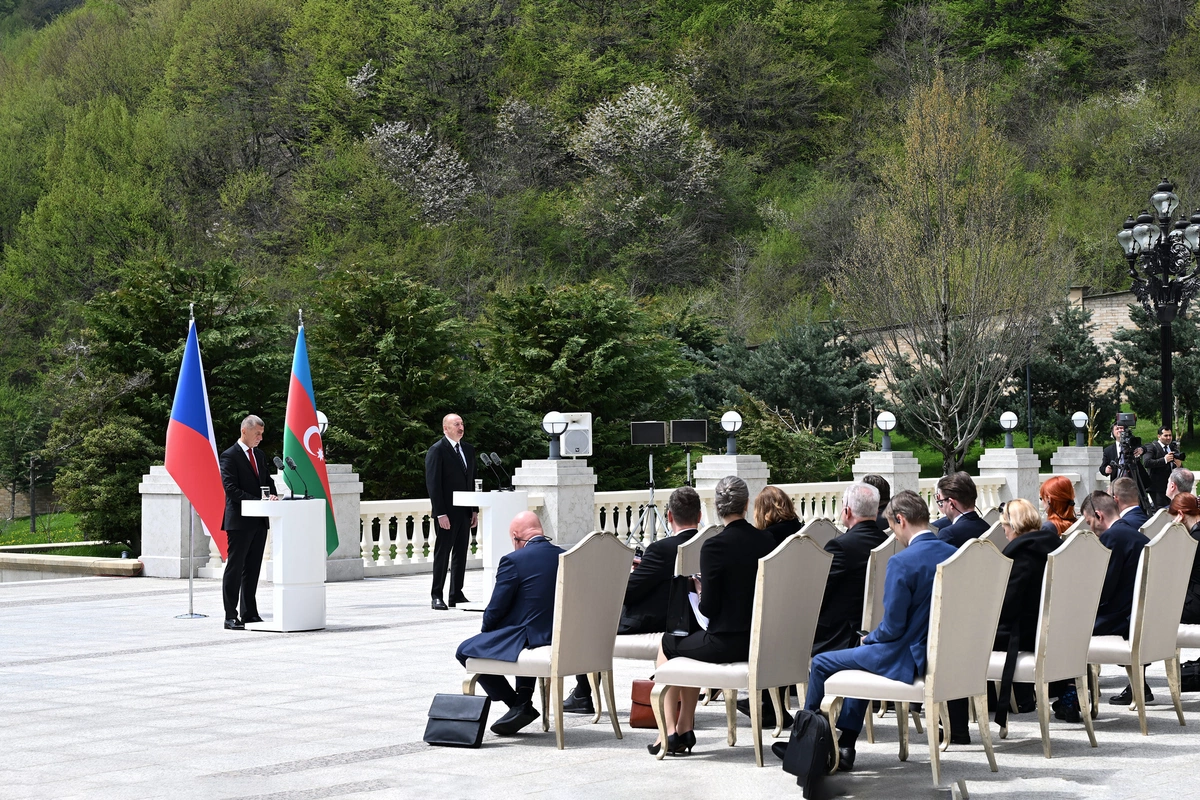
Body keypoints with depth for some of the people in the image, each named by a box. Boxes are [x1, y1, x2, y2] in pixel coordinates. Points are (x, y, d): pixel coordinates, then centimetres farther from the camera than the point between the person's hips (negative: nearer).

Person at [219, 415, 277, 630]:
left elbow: (267, 480, 20)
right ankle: (231, 616, -2)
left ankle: (249, 613, 18)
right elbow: (231, 489, -15)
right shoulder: (230, 456, -8)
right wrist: (258, 501, -21)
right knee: (235, 568, -4)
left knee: (253, 568, 12)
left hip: (259, 521, 8)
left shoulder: (259, 455, 15)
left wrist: (271, 495, -2)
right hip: (239, 521, -7)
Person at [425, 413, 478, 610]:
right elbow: (433, 483, -12)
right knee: (442, 554, -2)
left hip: (464, 511, 7)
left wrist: (475, 510, 11)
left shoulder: (468, 450, 14)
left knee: (461, 553, 8)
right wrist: (440, 513, -17)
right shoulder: (437, 450, -8)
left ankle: (456, 594, 14)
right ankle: (437, 596, 3)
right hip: (446, 513, -6)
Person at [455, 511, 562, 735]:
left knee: (465, 651, 11)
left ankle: (519, 705, 9)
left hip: (528, 638, -7)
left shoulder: (514, 561, -14)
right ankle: (524, 699, 25)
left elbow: (495, 611, -10)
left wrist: (487, 630, 13)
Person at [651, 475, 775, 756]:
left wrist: (701, 589, 6)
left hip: (725, 643, -7)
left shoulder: (714, 547, -17)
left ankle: (669, 732, 23)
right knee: (690, 644, 32)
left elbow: (709, 608, -16)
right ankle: (685, 728, 33)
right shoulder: (767, 542, 1)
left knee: (667, 645, 21)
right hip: (759, 640, 7)